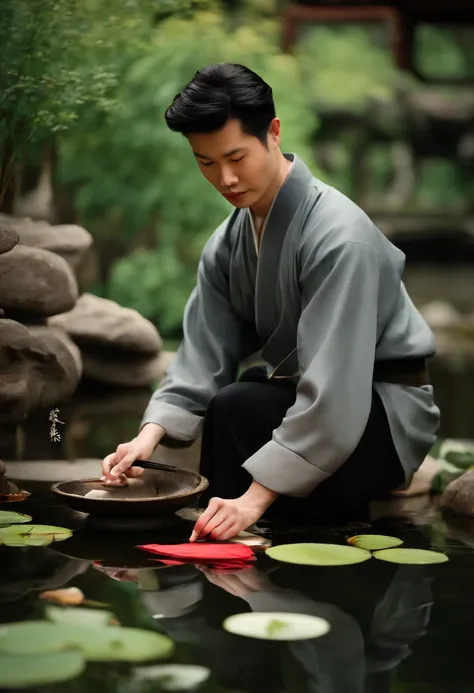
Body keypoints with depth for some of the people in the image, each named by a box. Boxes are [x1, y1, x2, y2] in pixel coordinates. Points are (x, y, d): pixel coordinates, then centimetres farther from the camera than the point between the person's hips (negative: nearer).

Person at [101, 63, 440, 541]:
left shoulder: (338, 238, -25)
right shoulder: (228, 243, 0)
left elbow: (332, 392, -30)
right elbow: (204, 358, -3)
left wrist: (255, 497, -34)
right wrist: (151, 434, -21)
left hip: (379, 413, -8)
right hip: (301, 399, 8)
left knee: (236, 409, -27)